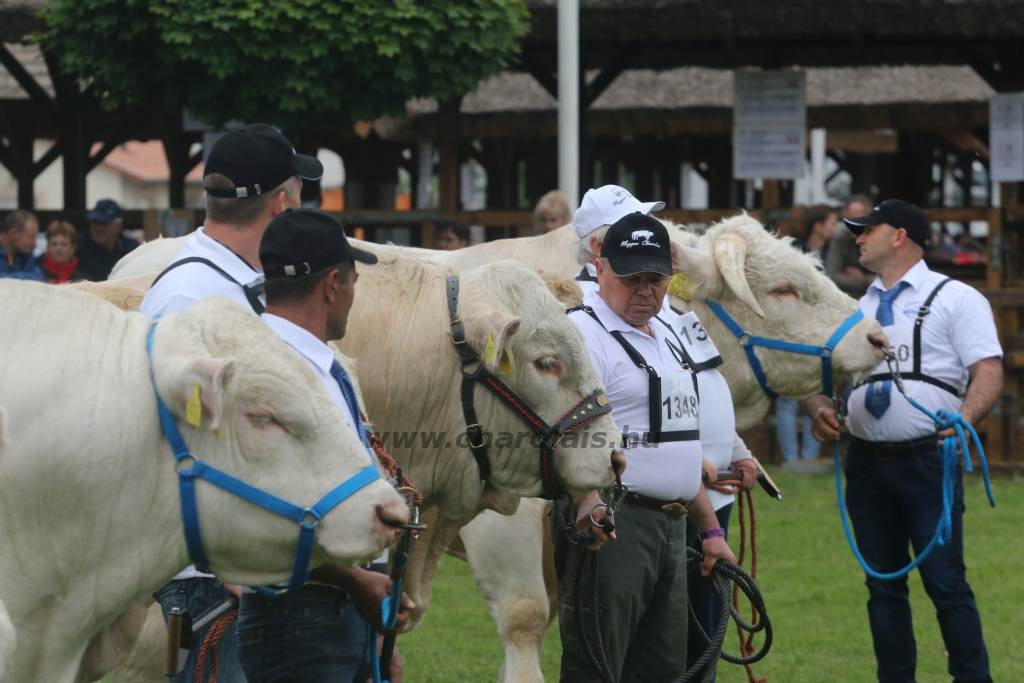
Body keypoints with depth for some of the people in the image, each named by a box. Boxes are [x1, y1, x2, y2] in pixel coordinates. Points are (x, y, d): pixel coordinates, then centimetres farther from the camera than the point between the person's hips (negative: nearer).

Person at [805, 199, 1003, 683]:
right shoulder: (854, 309, 18)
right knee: (883, 586, 9)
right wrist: (820, 408, -6)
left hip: (928, 460, -5)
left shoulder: (955, 299, 1)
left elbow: (988, 371, -7)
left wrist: (965, 417, -25)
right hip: (866, 462, 5)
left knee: (946, 583, -8)